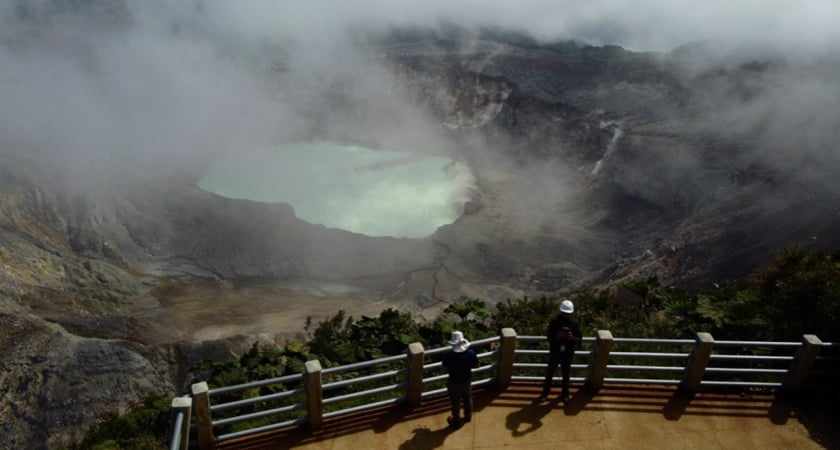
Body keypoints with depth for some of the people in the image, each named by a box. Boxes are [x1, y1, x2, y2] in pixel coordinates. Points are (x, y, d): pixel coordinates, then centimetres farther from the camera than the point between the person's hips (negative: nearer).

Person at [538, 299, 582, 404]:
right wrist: (557, 336, -28)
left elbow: (579, 339, -7)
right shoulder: (555, 321, -11)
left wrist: (572, 337, -28)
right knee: (549, 374, 9)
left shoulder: (575, 322, -9)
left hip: (568, 354, 0)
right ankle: (545, 394, 25)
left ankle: (565, 394, 36)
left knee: (566, 375, 16)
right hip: (554, 353, 0)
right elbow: (548, 336, -8)